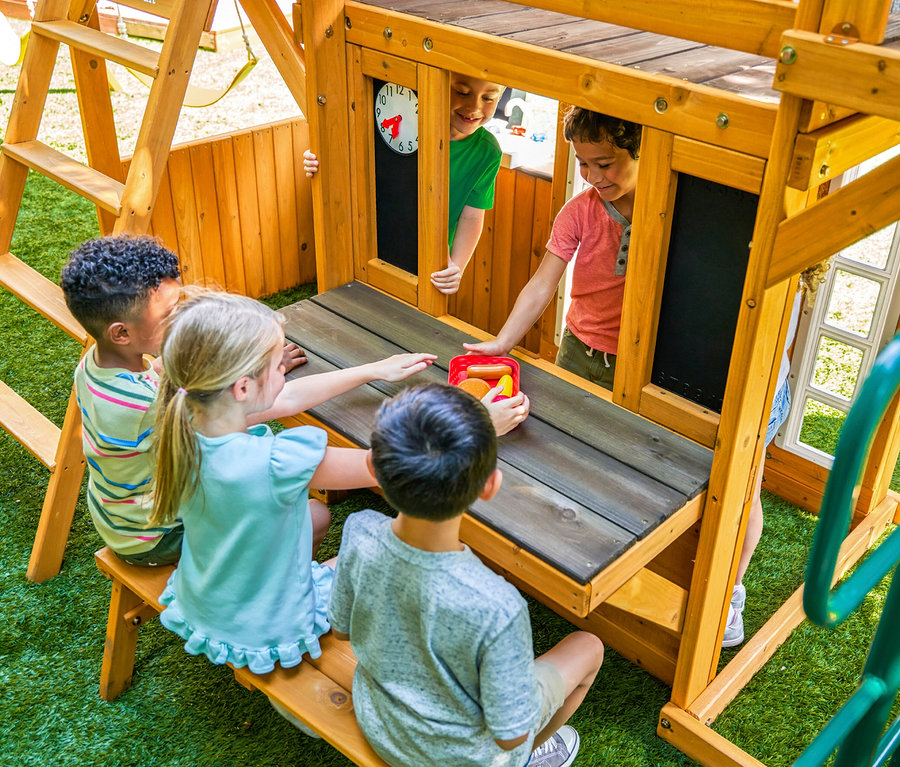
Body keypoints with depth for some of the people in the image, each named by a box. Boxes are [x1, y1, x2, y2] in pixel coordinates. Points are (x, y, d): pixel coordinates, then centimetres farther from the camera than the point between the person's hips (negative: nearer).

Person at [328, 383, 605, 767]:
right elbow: (510, 734, -25)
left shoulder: (359, 533, -29)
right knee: (587, 647, 16)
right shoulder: (497, 608, -41)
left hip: (378, 730, 4)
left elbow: (341, 627, -8)